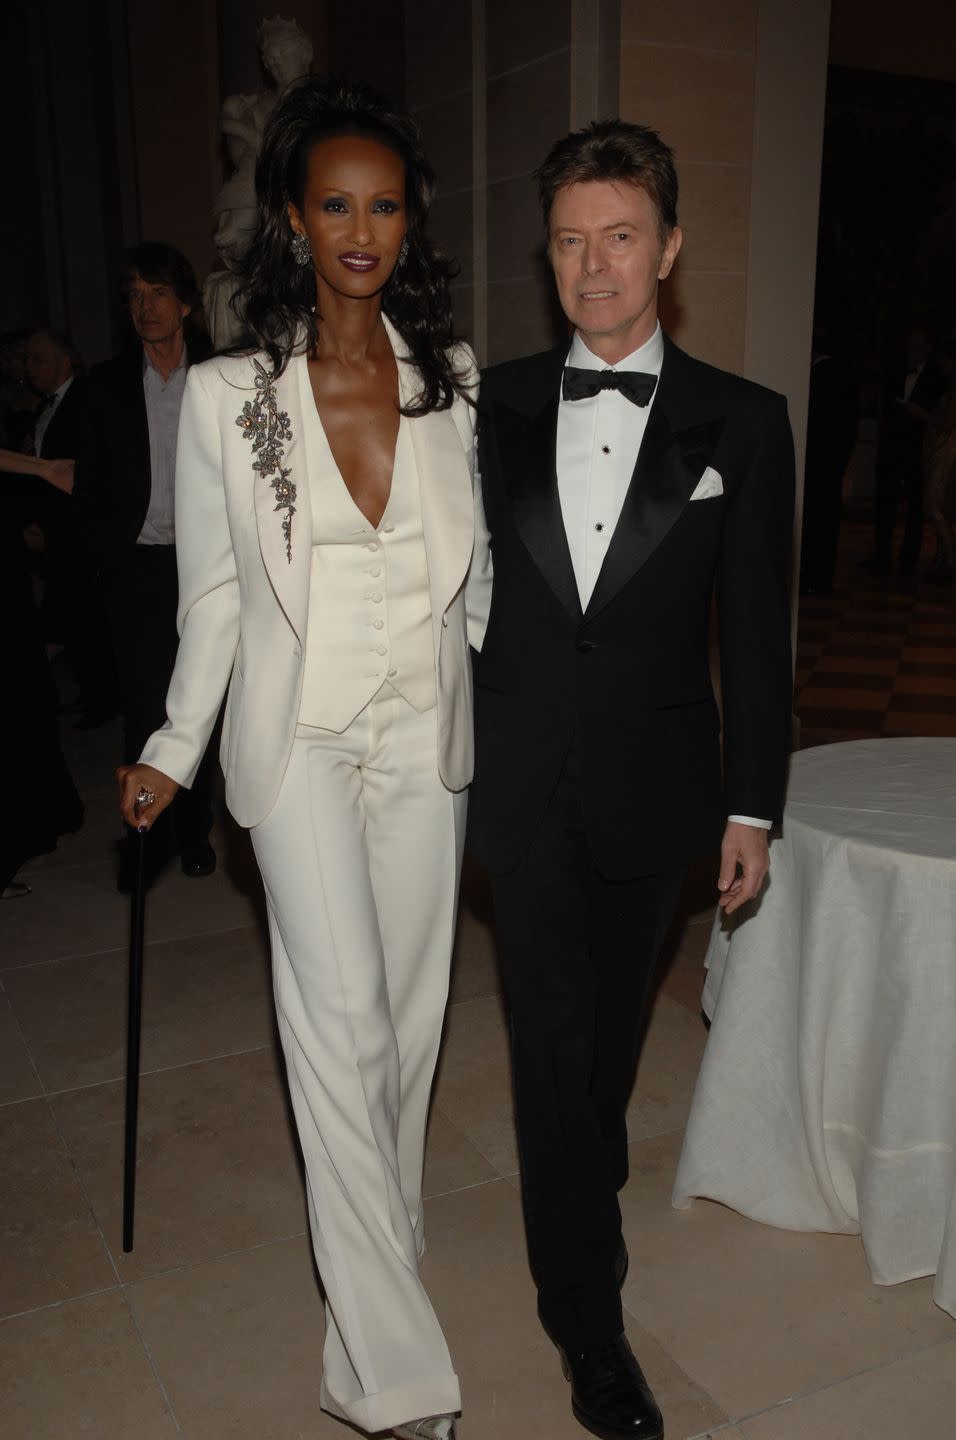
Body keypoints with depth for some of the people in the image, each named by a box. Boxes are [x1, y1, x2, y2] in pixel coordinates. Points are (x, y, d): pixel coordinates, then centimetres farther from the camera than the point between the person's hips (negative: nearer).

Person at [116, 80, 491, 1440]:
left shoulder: (455, 381, 3)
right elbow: (213, 594, 2)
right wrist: (173, 749, 4)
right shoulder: (226, 396, -5)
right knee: (343, 1015, -6)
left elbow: (475, 567, 10)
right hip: (304, 736, -3)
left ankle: (380, 1226, 38)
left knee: (410, 1006, 12)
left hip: (424, 733, 3)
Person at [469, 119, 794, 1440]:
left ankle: (585, 1197, 46)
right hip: (522, 779, 0)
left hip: (651, 784, 0)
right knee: (555, 1038, 2)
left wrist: (753, 806, -1)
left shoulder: (742, 423, -2)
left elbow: (757, 630, -1)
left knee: (611, 1029, 17)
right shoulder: (493, 407, 1)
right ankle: (590, 1321, 19)